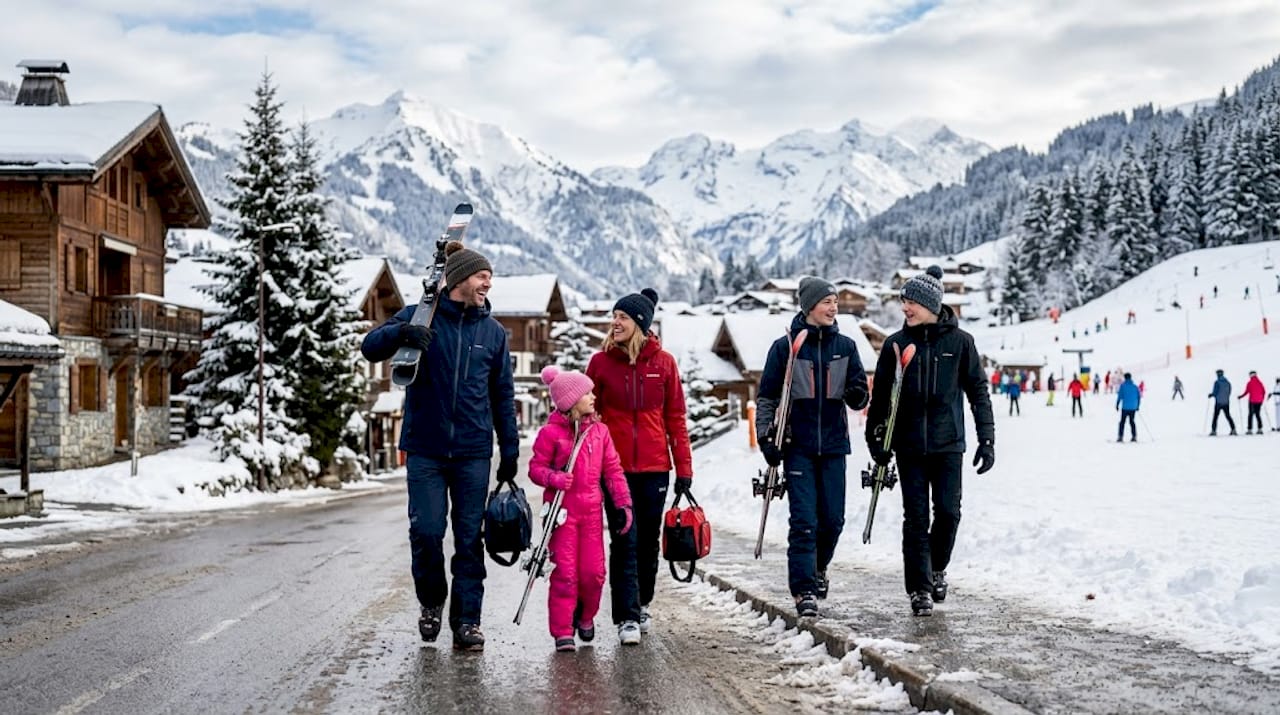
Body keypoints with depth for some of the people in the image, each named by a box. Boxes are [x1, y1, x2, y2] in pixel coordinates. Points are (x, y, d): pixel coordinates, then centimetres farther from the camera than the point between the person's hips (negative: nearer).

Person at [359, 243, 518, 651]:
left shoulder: (493, 332, 8)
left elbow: (503, 396, 12)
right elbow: (371, 348, -7)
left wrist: (510, 451, 9)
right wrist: (401, 332, -28)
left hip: (473, 452, 2)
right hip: (425, 450, -2)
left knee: (469, 539, 3)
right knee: (426, 532, -4)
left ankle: (467, 620, 12)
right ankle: (431, 601, 22)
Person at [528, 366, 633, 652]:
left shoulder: (599, 431, 7)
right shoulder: (551, 432, -6)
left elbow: (612, 469, 10)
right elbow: (536, 468, -2)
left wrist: (623, 503, 4)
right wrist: (554, 478, -22)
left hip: (591, 510, 4)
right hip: (561, 510, -4)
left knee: (593, 572, 4)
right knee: (564, 572, -2)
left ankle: (585, 617, 30)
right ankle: (562, 632, 7)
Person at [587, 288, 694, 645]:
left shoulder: (663, 362, 0)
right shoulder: (601, 362, 0)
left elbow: (675, 417, 3)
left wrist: (684, 467, 0)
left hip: (654, 466, 1)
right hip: (615, 467, -1)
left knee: (649, 541, 12)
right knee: (624, 541, -5)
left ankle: (642, 604, 31)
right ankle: (627, 618, 0)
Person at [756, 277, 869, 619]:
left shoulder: (845, 346, 7)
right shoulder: (785, 346, 0)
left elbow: (857, 396, 11)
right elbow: (766, 396, 4)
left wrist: (857, 395, -13)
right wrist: (766, 437, -5)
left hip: (834, 444, 3)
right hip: (798, 445, -3)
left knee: (832, 519, 7)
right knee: (804, 520, -8)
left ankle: (818, 568, 34)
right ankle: (804, 590, -3)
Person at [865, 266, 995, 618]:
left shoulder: (960, 341, 0)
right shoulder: (895, 344, 2)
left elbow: (978, 391, 3)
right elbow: (880, 395, 8)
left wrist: (987, 439, -1)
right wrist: (876, 437, 1)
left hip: (948, 443, 0)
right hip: (909, 445, 1)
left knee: (948, 512, -1)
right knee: (916, 518, 0)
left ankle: (937, 569, 26)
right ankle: (919, 589, 8)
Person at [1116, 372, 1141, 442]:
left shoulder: (1123, 386, -3)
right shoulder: (1135, 387, 7)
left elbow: (1120, 396, -7)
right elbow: (1139, 397, 9)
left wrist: (1117, 405, -1)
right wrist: (1137, 406, 18)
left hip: (1125, 407, -3)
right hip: (1133, 408, 3)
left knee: (1122, 422, 0)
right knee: (1132, 421, 14)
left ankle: (1120, 437, -7)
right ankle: (1134, 437, 10)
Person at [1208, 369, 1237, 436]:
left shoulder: (1217, 382, -10)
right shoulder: (1228, 382, 6)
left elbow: (1215, 392, -11)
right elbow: (1229, 392, 11)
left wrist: (1211, 395, 9)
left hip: (1218, 402, -5)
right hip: (1226, 402, 5)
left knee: (1215, 416, 1)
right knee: (1228, 416, 12)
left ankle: (1213, 430, -3)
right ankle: (1233, 429, 4)